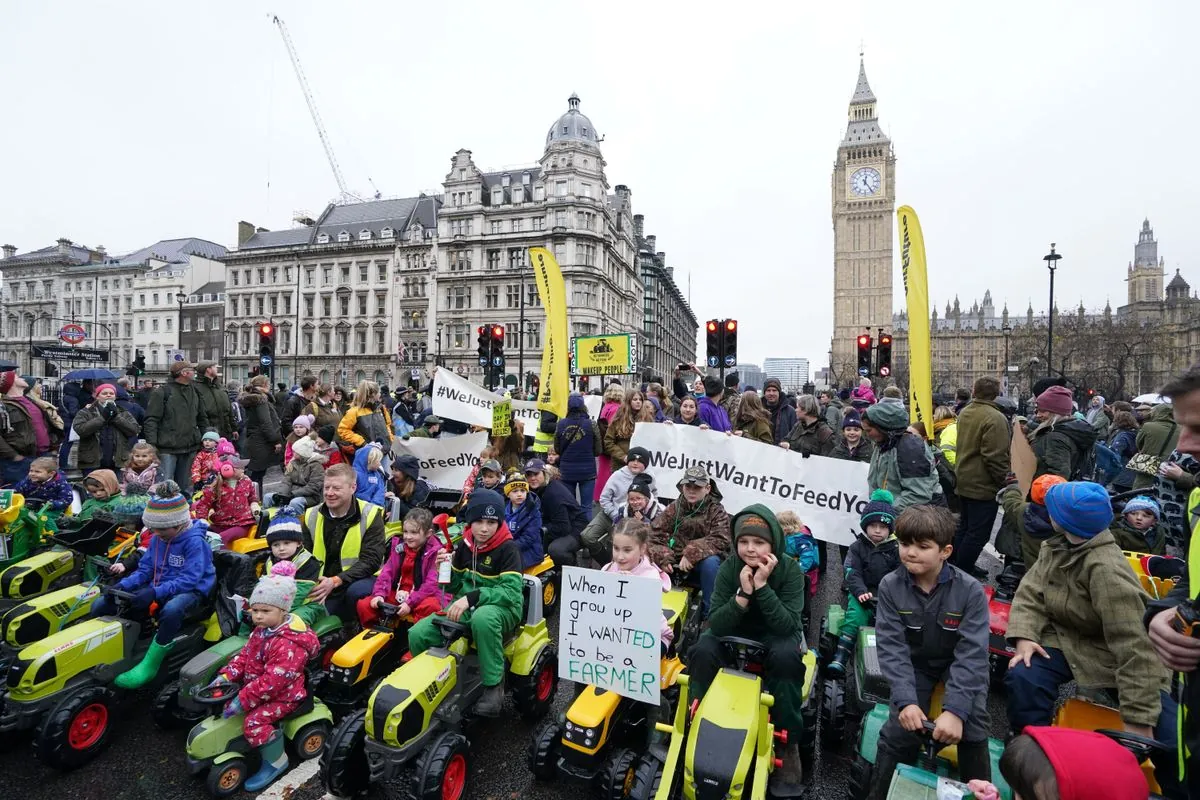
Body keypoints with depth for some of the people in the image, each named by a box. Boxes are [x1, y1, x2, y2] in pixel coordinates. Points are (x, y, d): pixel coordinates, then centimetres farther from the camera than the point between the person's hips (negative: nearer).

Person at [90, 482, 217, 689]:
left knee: (171, 610, -44)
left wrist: (155, 592, -33)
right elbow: (145, 569, 11)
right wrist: (122, 585, -7)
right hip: (157, 589, 8)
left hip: (190, 592, -8)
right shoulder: (157, 539, 6)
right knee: (100, 605, -1)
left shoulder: (195, 541, -19)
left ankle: (149, 666, -29)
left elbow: (189, 580, -24)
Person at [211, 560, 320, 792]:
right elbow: (244, 655, 9)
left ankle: (276, 761, -3)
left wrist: (243, 699, -28)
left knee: (254, 720, -22)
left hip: (283, 695, -9)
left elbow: (273, 680, -32)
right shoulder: (261, 631, 0)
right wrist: (226, 676, -5)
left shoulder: (289, 643, -32)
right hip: (257, 687, 9)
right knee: (229, 703, 8)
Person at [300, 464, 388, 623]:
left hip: (361, 579, -4)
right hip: (324, 586, 4)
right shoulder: (311, 516, 2)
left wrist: (335, 581, -28)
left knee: (356, 591, -35)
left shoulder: (370, 515, -11)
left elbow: (371, 560, -16)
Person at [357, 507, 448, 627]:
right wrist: (379, 594, -16)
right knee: (364, 605, -9)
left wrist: (410, 603, -25)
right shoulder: (398, 546, 6)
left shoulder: (435, 551, -11)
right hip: (398, 595, 6)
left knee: (431, 606, -38)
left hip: (423, 596, -5)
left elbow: (432, 584, -18)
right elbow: (387, 572, 1)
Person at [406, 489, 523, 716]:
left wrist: (472, 597, -33)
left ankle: (493, 685, -21)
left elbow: (512, 592, -23)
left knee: (483, 617, -42)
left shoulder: (508, 548, -14)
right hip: (467, 607, 6)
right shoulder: (466, 545, 4)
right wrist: (447, 568, -9)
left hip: (502, 608, -6)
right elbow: (454, 587, 13)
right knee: (417, 634, -14)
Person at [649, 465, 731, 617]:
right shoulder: (673, 508, 2)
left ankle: (708, 615, -18)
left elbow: (720, 540, -20)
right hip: (676, 561, 3)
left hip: (701, 561, -2)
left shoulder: (716, 511, -5)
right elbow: (656, 535, -7)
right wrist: (662, 558, -25)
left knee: (711, 562, -34)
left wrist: (692, 554, -31)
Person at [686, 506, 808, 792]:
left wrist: (762, 586, -37)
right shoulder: (729, 568, -17)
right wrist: (743, 593, -36)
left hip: (775, 636, -1)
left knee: (786, 656, -33)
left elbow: (788, 626, -27)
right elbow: (715, 624, -22)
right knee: (703, 650, -27)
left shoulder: (790, 570, -19)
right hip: (734, 635, 1)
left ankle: (788, 742, -15)